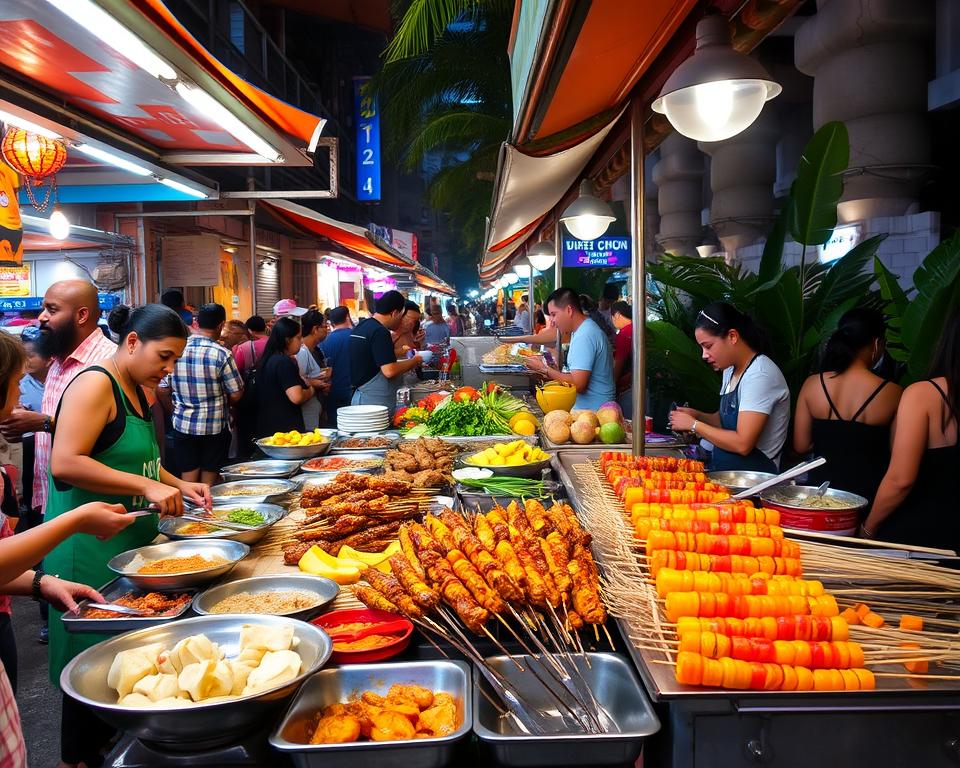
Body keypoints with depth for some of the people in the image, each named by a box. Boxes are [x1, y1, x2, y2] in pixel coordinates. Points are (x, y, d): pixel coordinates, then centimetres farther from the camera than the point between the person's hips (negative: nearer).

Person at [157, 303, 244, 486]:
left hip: (182, 425, 3)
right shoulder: (221, 354, -14)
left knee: (187, 482, 11)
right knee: (208, 484, 9)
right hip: (215, 426, -3)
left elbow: (162, 390, 2)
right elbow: (236, 394, -10)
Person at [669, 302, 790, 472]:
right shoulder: (731, 370, 11)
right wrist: (698, 416, 3)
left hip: (753, 476, -8)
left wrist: (694, 425, -12)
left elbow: (742, 444, -21)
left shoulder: (759, 375, -16)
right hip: (724, 474, 8)